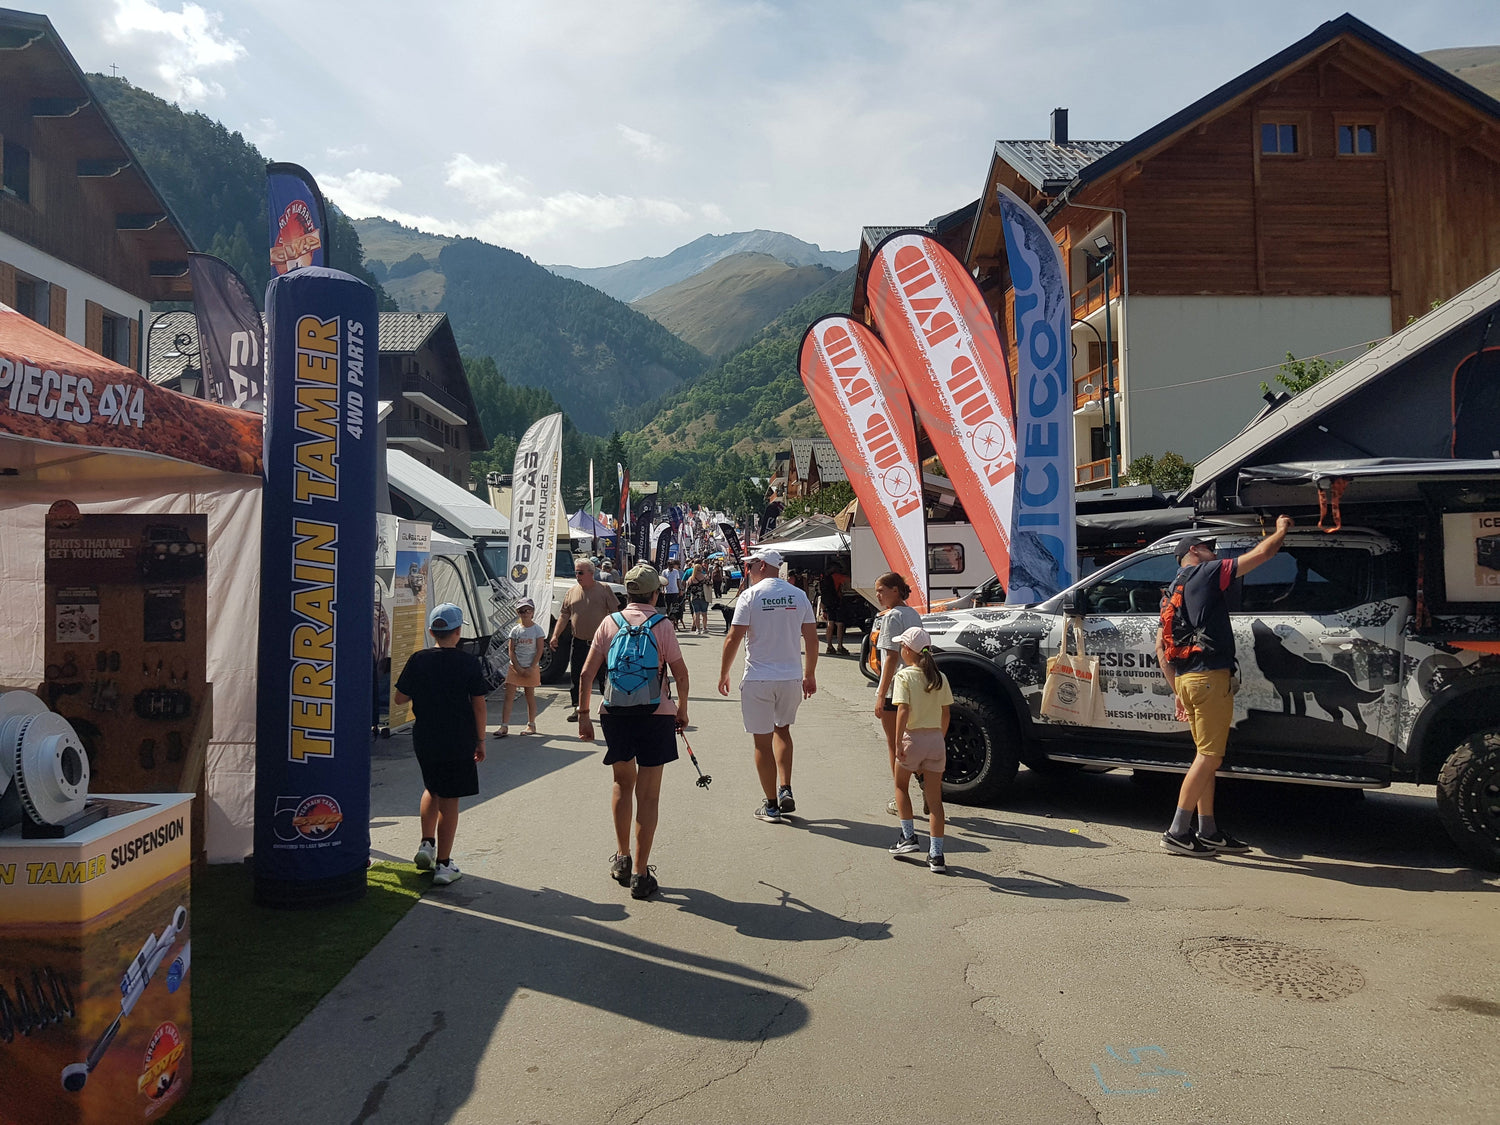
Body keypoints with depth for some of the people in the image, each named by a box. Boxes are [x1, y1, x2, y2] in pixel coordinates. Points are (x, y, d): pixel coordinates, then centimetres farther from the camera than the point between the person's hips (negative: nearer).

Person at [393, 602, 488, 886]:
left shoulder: (418, 660, -4)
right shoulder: (469, 662, -9)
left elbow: (400, 698, 2)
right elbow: (478, 704, -7)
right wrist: (480, 740, 3)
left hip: (425, 740, 3)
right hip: (459, 742, -2)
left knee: (432, 789, 26)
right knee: (449, 800, 4)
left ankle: (427, 844, 18)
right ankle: (443, 864, 7)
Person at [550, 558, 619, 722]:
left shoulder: (604, 589, -1)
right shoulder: (572, 592, 7)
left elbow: (614, 613, -2)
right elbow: (564, 616, 8)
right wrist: (555, 636, 0)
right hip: (579, 642, 3)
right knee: (576, 676, 4)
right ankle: (578, 707, 15)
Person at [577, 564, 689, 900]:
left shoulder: (609, 623, 2)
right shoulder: (662, 626, -5)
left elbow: (587, 674, 0)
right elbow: (680, 673, -1)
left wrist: (583, 715, 8)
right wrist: (682, 709, 14)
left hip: (615, 713, 3)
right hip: (655, 715, -3)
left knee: (623, 782, 24)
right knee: (648, 795, 4)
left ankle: (622, 857, 27)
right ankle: (640, 874, 7)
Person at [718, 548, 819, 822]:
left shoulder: (749, 596, -8)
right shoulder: (799, 595, 4)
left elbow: (733, 639, -10)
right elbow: (811, 639, 6)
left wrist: (723, 674, 2)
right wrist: (810, 675, 16)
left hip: (758, 679, -4)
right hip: (792, 677, 4)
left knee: (762, 741, 6)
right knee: (782, 729, 24)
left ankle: (771, 805, 12)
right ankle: (786, 790, 13)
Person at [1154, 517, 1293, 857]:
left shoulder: (1172, 592, 22)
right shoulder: (1206, 573, -1)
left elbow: (1161, 647, 18)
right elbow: (1262, 553, -2)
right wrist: (1281, 529, 19)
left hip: (1185, 678, 9)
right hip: (1210, 677, -9)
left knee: (1207, 756, 15)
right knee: (1208, 756, -7)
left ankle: (1208, 831, 19)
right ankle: (1178, 832, -7)